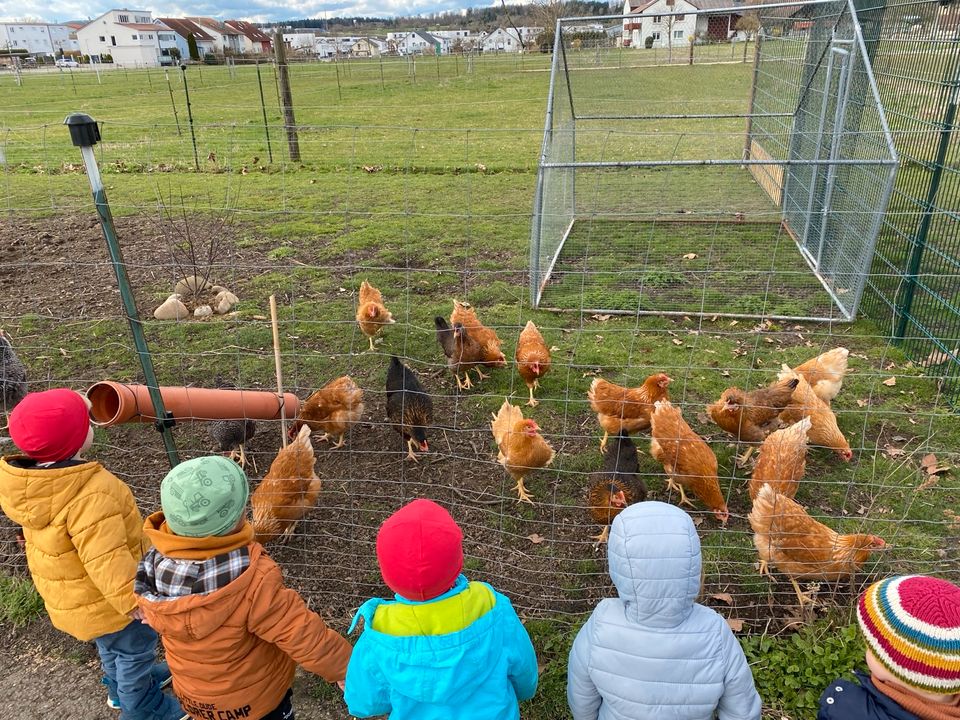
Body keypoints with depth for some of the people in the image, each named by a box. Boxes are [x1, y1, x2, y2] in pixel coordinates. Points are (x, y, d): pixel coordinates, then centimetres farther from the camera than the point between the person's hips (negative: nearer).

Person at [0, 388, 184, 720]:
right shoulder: (91, 494, -40)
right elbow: (107, 562, -37)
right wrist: (134, 601, -28)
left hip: (68, 593, 9)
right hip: (103, 598, -9)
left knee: (110, 643, 34)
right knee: (135, 648, 18)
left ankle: (119, 686, 58)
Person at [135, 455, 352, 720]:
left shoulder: (155, 566, -23)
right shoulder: (253, 581, -40)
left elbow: (152, 618, -2)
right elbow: (306, 637, -31)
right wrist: (344, 668, -14)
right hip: (255, 698, -4)